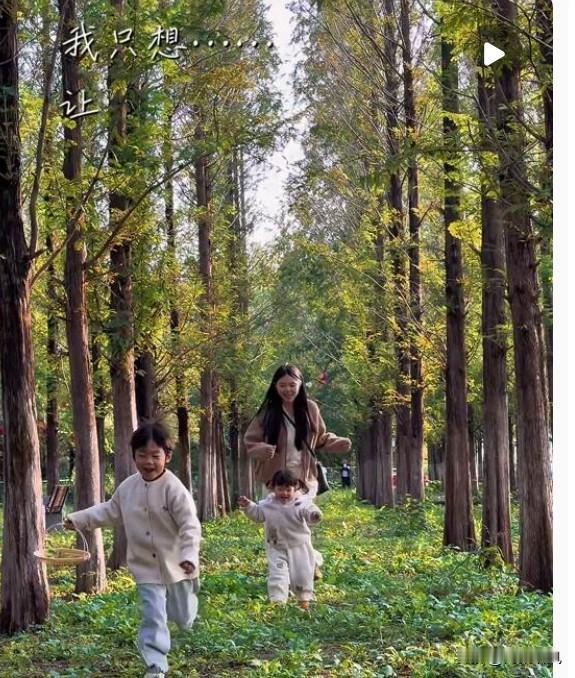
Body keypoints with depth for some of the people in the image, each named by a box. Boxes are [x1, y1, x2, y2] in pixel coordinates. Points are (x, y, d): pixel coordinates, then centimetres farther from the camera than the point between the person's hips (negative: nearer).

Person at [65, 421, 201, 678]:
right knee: (153, 618, -6)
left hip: (175, 564, -2)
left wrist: (190, 556, -36)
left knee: (183, 619, 17)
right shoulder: (127, 487, -4)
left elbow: (190, 526, -23)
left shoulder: (173, 488, -20)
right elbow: (110, 511, 14)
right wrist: (79, 519, 10)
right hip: (146, 567, 2)